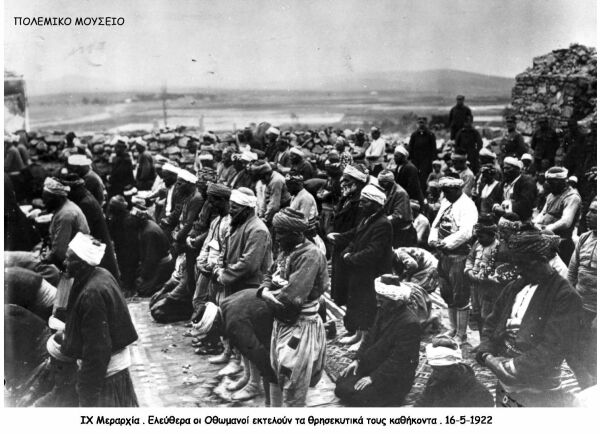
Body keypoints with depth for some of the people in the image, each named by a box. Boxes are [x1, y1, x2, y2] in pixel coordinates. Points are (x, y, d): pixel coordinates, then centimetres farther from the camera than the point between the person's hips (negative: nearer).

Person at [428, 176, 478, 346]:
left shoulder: (467, 206, -13)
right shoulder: (446, 202, 13)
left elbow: (465, 233, -23)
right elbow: (436, 223, 16)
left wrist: (445, 243, -21)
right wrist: (433, 239, -2)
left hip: (458, 256, -8)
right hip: (443, 255, 9)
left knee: (460, 297, 0)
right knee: (447, 295, 16)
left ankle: (461, 335, 10)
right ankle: (453, 330, 30)